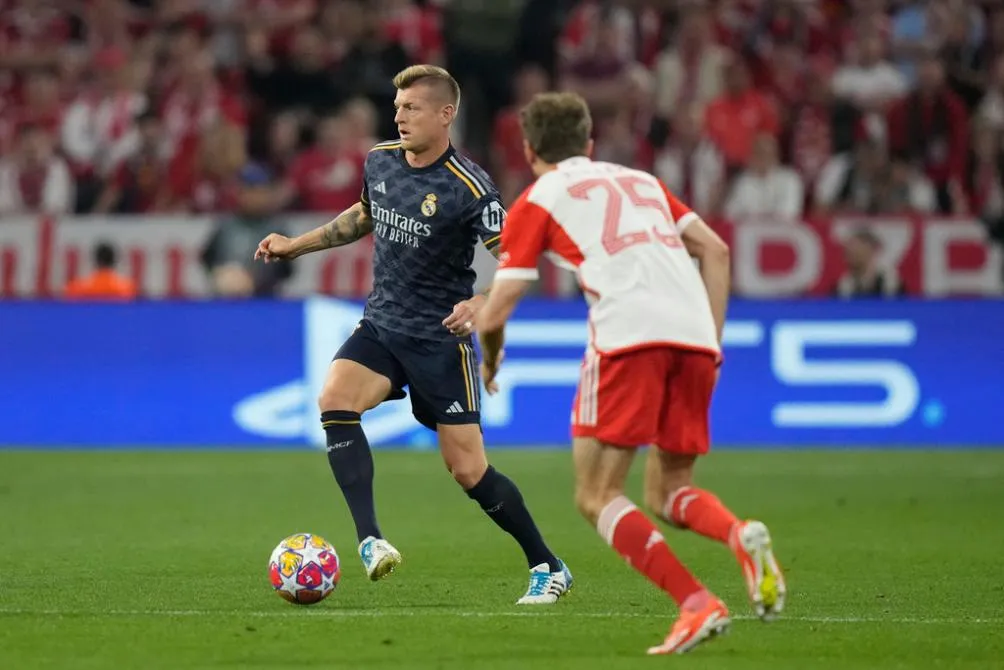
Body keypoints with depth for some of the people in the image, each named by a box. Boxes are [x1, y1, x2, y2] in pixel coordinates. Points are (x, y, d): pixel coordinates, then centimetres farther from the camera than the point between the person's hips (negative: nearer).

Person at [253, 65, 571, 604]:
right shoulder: (380, 161, 3)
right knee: (334, 399, -24)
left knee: (467, 469, -4)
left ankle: (548, 568, 14)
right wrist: (296, 245, 23)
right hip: (380, 326, 5)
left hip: (440, 338, -5)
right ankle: (370, 540, -25)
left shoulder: (467, 187, -16)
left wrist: (481, 303, -34)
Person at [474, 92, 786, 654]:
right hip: (694, 336, 5)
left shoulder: (536, 202, 15)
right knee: (668, 494, 16)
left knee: (597, 497, 1)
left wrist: (490, 362, 31)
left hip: (629, 336, -5)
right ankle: (742, 535, -17)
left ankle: (698, 604, -17)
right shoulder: (642, 181, 30)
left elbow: (494, 315, 11)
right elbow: (716, 250, 22)